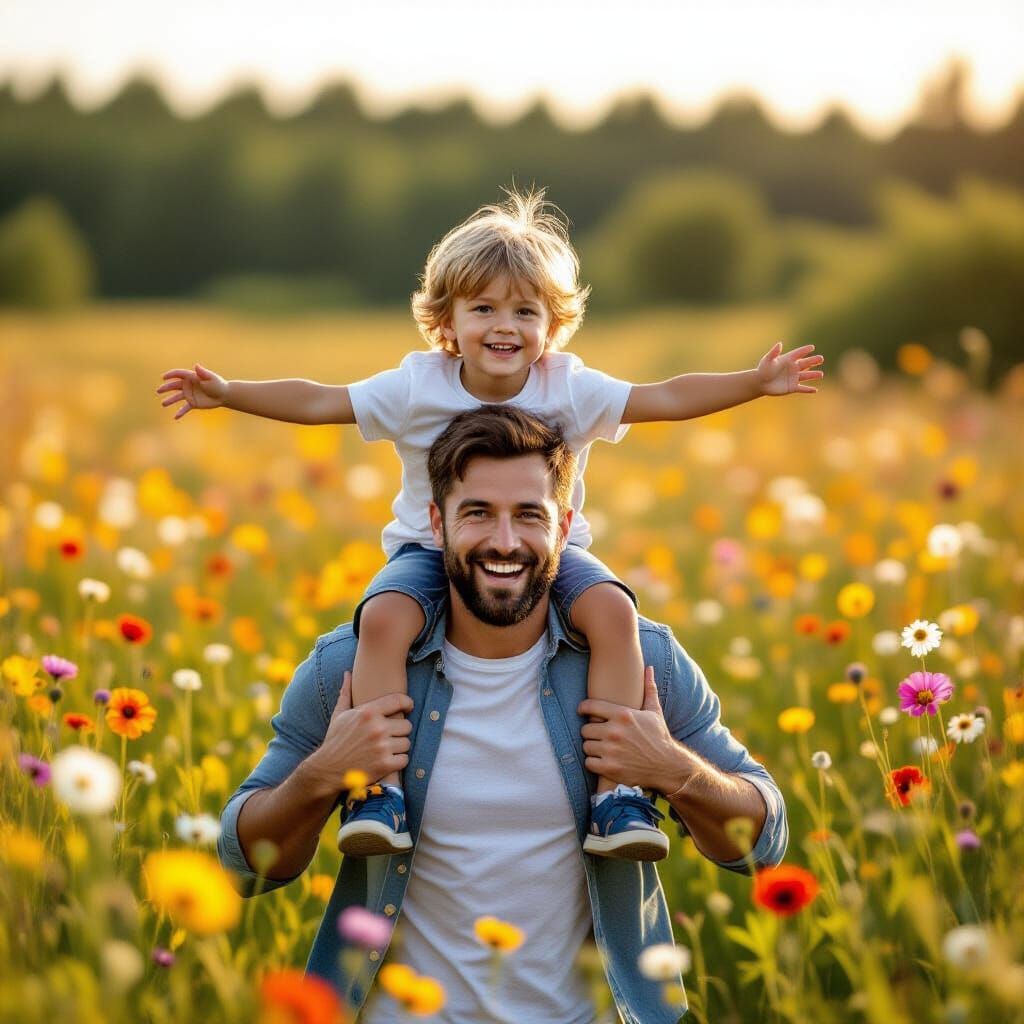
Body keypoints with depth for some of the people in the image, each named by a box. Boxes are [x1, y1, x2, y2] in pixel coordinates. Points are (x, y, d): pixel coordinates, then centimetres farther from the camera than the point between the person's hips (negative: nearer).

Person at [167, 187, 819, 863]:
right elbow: (316, 402, -3)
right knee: (383, 617, -33)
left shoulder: (571, 389, -6)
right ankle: (383, 787, -25)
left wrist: (756, 382, -13)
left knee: (613, 608, -29)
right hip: (432, 553, 0)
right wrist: (227, 393, -10)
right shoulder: (415, 388, -7)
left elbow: (667, 398, -5)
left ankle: (616, 789, -24)